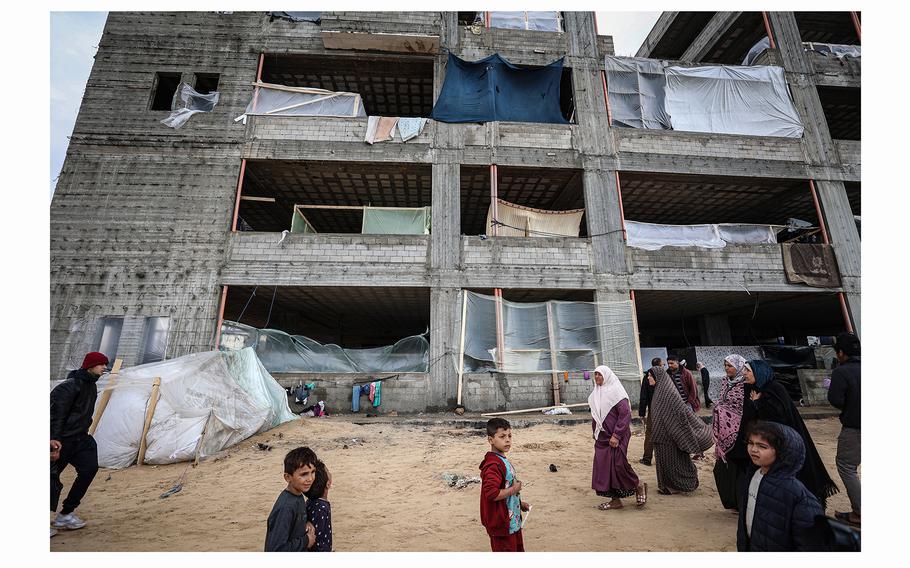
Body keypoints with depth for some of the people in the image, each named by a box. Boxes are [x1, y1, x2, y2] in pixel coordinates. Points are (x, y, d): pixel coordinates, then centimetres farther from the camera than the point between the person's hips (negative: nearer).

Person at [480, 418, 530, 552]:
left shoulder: (503, 460, 6)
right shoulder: (493, 465, -27)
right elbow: (491, 494, -35)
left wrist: (519, 503, 12)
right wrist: (514, 490, -22)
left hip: (513, 521, 10)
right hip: (501, 524, -10)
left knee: (518, 549, 24)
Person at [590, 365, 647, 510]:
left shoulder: (615, 391, -13)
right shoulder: (596, 394, 9)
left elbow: (625, 414, -18)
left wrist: (616, 435, -20)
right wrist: (595, 433, 14)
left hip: (616, 437, -7)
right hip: (602, 437, 7)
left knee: (618, 465, -9)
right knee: (604, 467, 6)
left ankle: (639, 487, 19)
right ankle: (615, 500, 19)